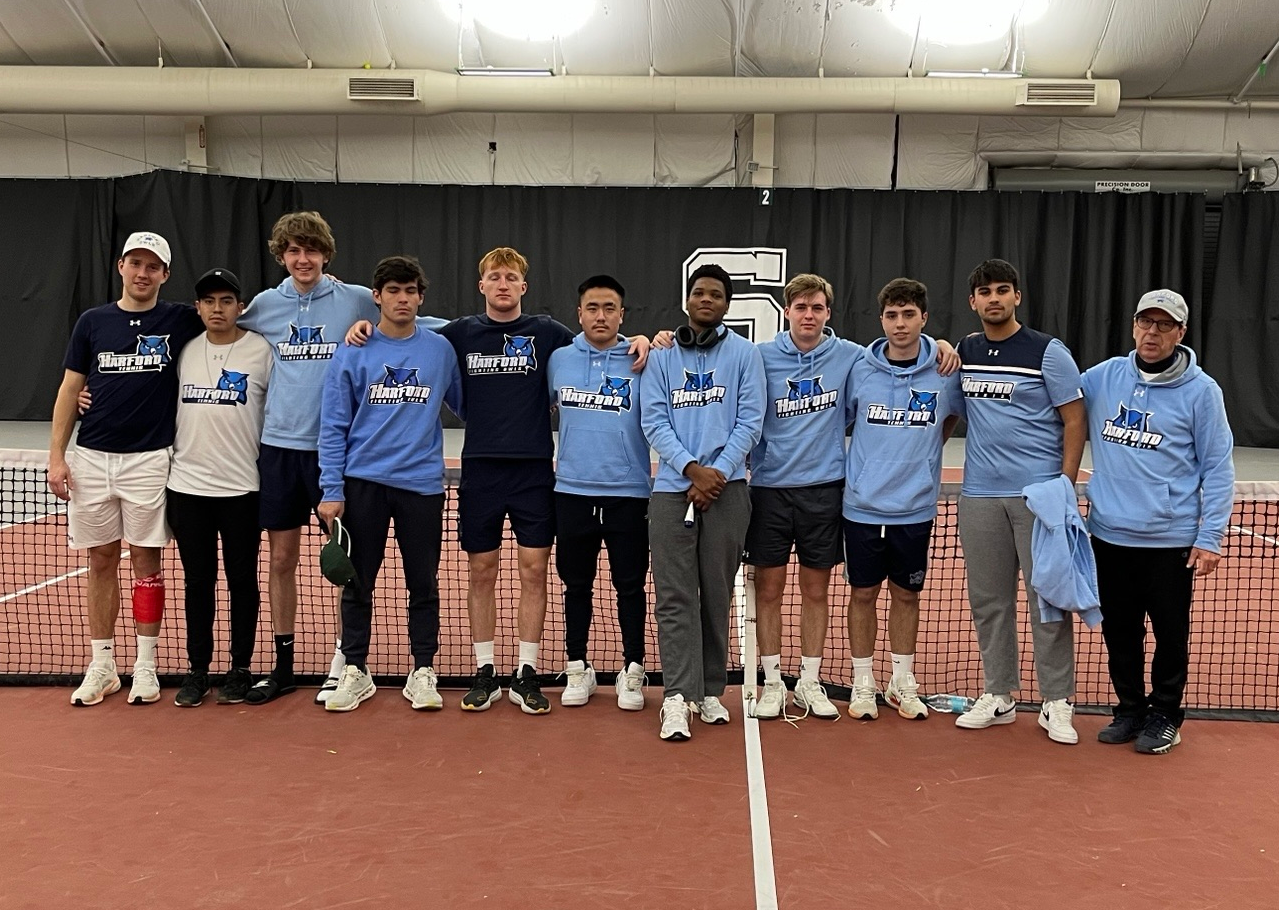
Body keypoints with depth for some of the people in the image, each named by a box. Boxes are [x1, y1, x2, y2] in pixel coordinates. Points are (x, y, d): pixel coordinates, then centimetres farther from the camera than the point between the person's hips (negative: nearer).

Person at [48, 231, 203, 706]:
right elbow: (69, 390, 8)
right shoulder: (92, 321, 6)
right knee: (101, 562, 8)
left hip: (149, 459, -2)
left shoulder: (180, 320, 1)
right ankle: (101, 666, 19)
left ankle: (145, 666, 14)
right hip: (90, 458, 2)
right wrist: (56, 456, 2)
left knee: (146, 561, 4)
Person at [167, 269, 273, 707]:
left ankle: (240, 669, 19)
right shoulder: (184, 350, 8)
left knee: (242, 580, 7)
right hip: (187, 485, 3)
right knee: (197, 580, 10)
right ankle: (197, 669, 20)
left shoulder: (261, 350, -4)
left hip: (241, 488, -3)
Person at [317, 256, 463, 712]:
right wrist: (331, 491, -6)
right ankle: (355, 672, 21)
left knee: (424, 584, 6)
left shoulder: (440, 349, 4)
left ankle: (423, 673, 18)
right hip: (362, 483, 0)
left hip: (422, 482, 1)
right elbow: (333, 427, -1)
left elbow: (464, 405, 15)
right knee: (357, 584, 8)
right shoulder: (353, 352, 0)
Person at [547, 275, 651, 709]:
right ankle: (577, 669, 26)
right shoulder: (558, 360, 5)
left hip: (629, 493, -2)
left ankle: (632, 672, 20)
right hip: (572, 491, 2)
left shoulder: (641, 362, -2)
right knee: (576, 584, 12)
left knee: (630, 586, 6)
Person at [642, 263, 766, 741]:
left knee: (716, 593, 6)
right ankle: (677, 697, -5)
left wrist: (718, 473, -10)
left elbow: (750, 421, 0)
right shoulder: (662, 356, 10)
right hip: (672, 487, 1)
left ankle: (710, 691, 17)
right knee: (674, 596, -5)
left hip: (726, 488, 0)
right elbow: (653, 420, 2)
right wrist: (692, 468, -12)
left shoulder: (744, 353, 7)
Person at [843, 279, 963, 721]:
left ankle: (902, 684, 27)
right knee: (863, 593, 8)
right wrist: (866, 466, 7)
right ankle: (863, 684, 21)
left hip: (915, 507, 0)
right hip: (863, 505, 0)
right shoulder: (860, 370, -4)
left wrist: (923, 453, 10)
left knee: (906, 594, 12)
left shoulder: (945, 372, -3)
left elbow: (953, 416, 17)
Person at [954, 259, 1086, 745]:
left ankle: (1056, 703, 11)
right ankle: (998, 696, 20)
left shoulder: (1048, 352, -3)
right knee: (988, 600, 9)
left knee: (1049, 599, 0)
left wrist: (1065, 486, -10)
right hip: (979, 495, 4)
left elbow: (1074, 420, -4)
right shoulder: (964, 352, 9)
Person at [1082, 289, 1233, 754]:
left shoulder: (1200, 390, -5)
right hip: (1109, 533, 3)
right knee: (1119, 631, 12)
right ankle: (1129, 709, 28)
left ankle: (1164, 715, 24)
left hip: (1171, 540, -3)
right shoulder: (1102, 376, 2)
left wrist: (1210, 536, -8)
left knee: (1170, 634, 7)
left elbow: (1217, 467, -3)